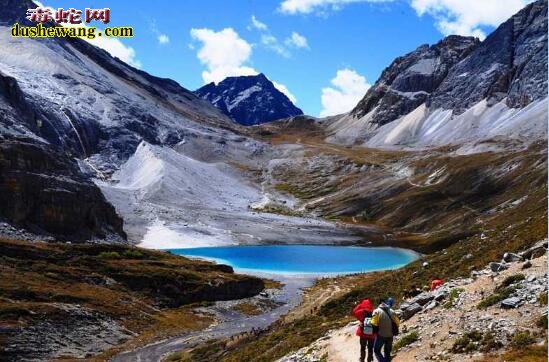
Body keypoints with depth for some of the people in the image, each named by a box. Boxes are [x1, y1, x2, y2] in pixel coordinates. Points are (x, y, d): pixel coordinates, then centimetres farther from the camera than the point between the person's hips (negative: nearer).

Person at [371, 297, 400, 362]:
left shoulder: (377, 311, -9)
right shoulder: (392, 312, 3)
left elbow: (374, 324, -14)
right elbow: (397, 323, 5)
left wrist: (375, 331, 3)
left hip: (380, 335, -4)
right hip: (390, 336, 4)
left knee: (377, 351, 8)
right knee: (387, 352, 17)